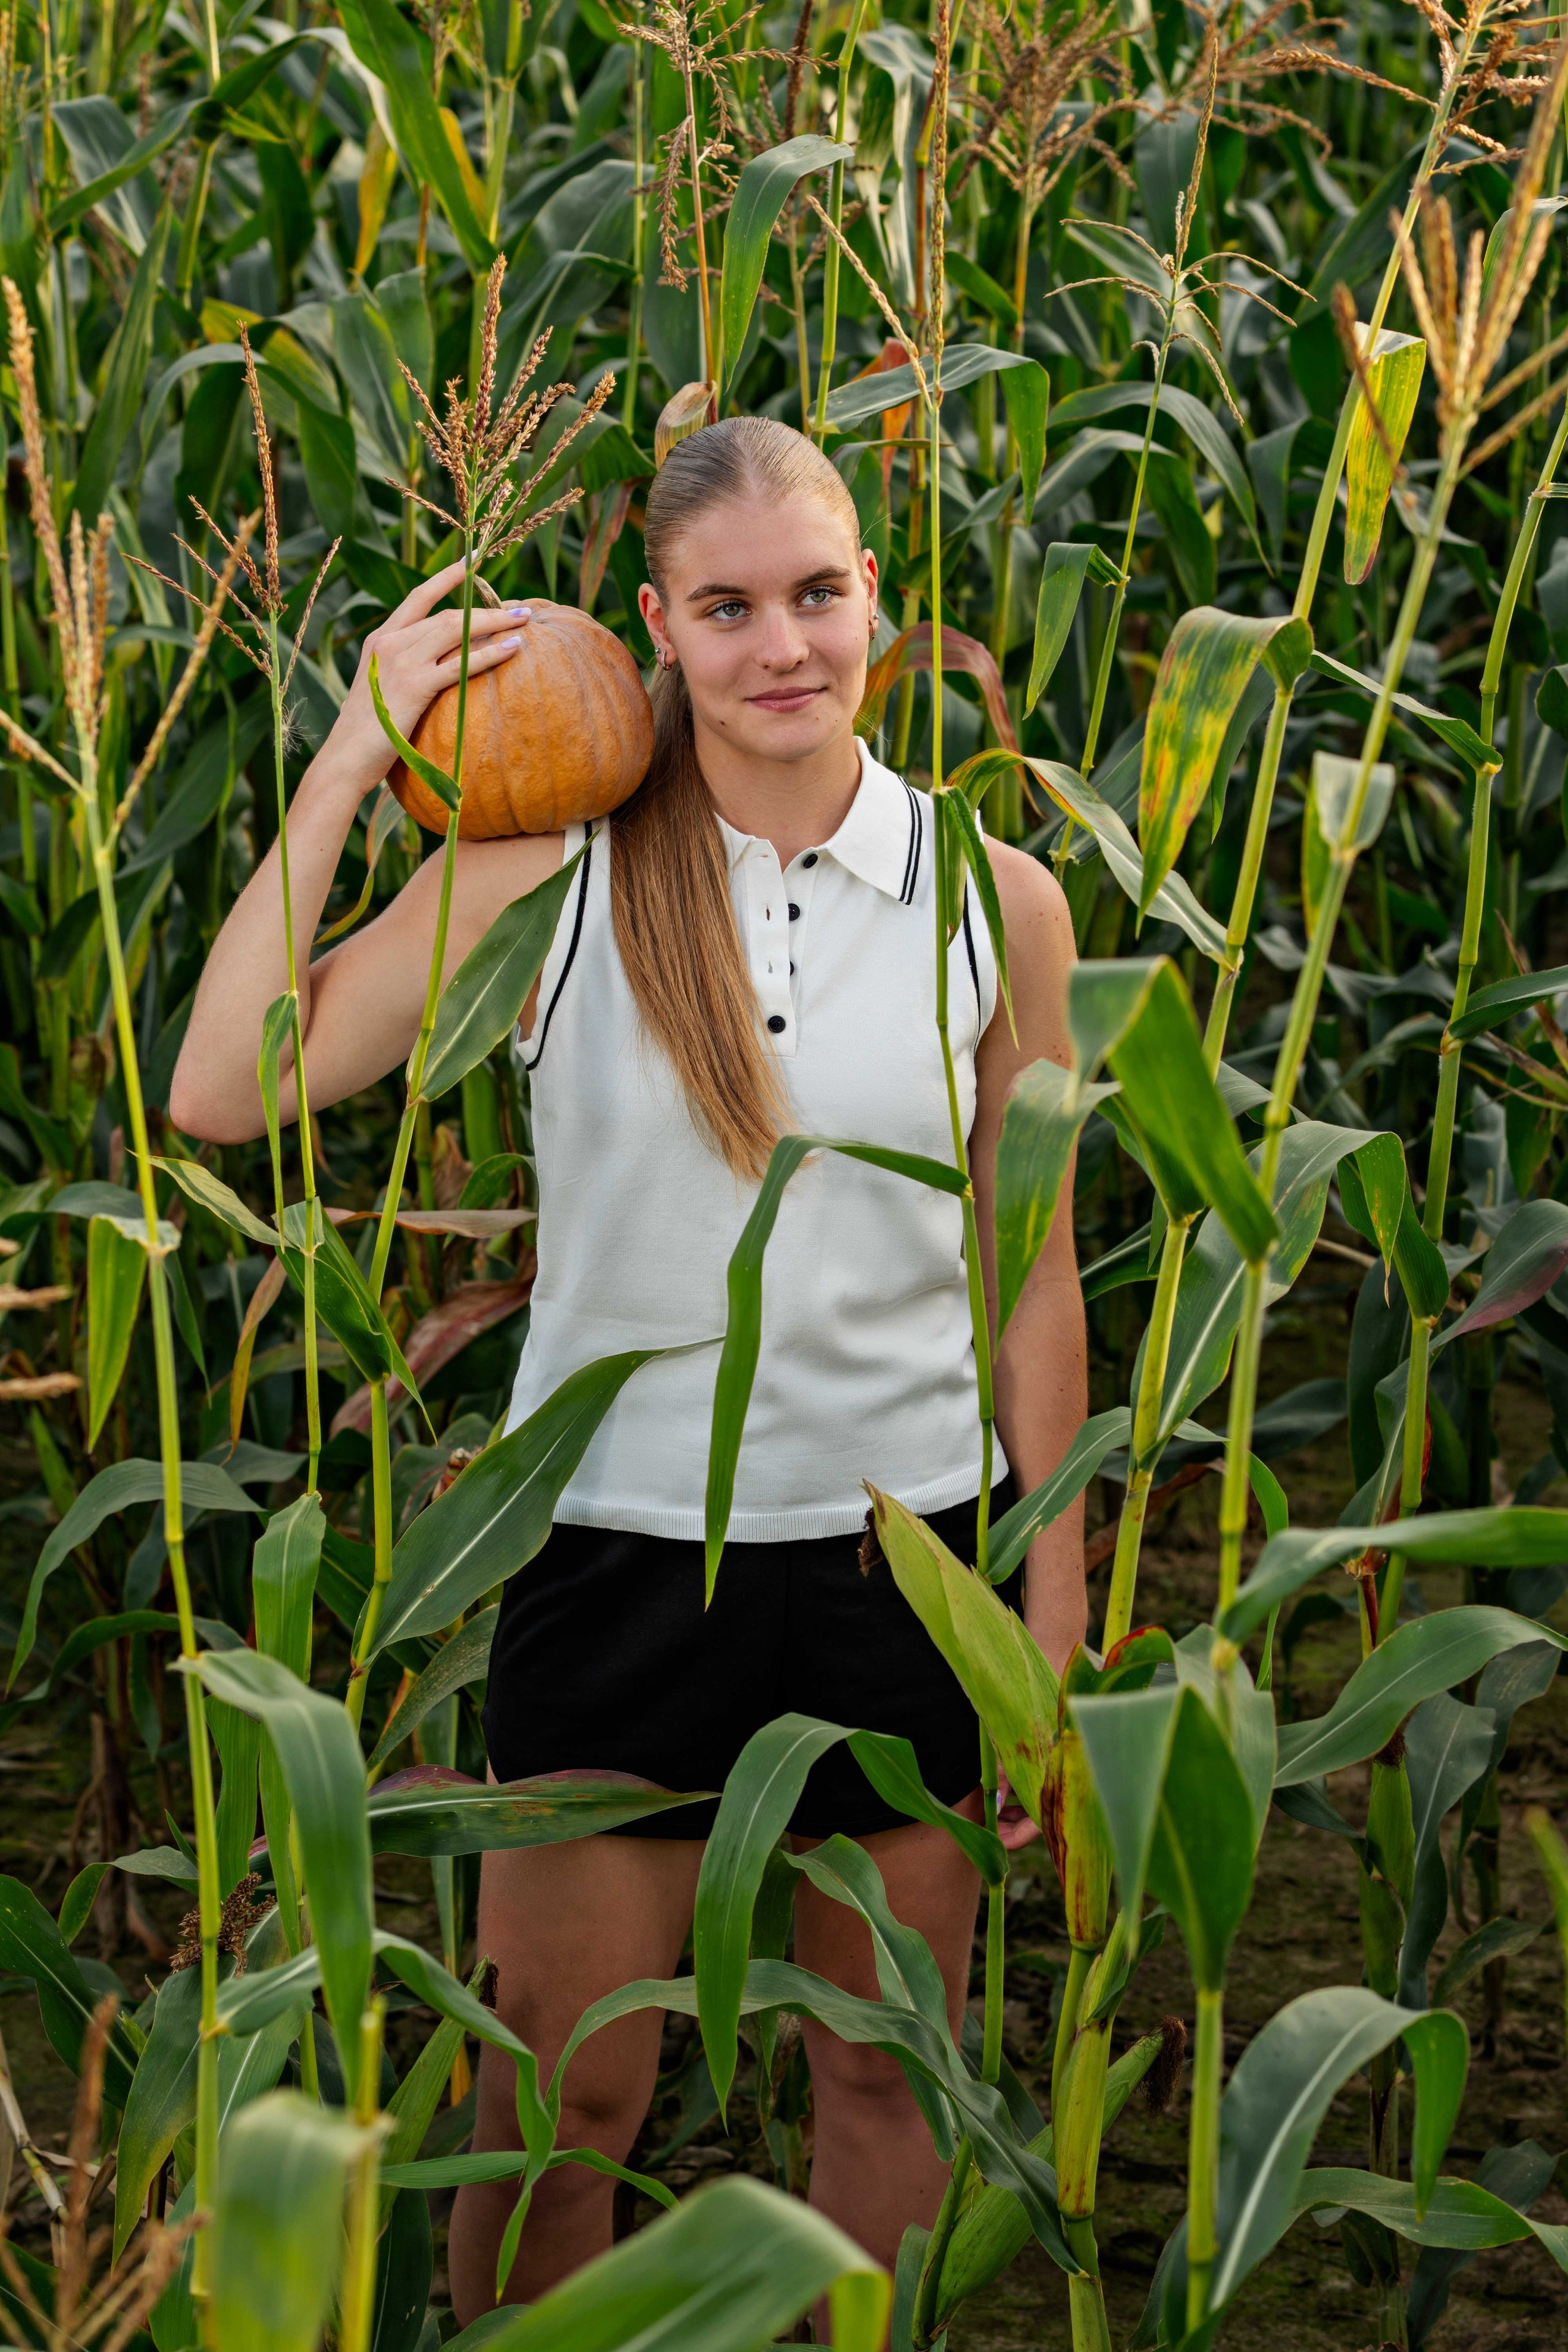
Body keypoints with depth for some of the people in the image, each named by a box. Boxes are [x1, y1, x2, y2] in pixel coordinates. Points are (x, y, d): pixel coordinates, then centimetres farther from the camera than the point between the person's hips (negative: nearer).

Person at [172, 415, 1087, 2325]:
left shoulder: (997, 903, -4)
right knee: (558, 2095, 9)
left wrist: (1056, 1628, 5)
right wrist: (346, 768, -17)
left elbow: (1031, 1278, 4)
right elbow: (224, 1094, -15)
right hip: (620, 1559, -1)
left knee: (889, 2068, 16)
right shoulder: (553, 871, -9)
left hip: (907, 1558, 2)